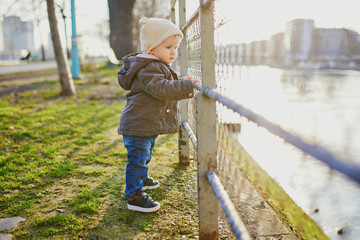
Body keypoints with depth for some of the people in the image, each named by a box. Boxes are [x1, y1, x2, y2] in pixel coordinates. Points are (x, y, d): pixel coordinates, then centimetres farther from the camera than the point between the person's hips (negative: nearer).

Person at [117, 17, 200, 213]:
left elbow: (167, 88, 23)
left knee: (145, 155, 28)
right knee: (138, 158, -6)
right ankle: (134, 196, 2)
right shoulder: (148, 69, -23)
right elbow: (161, 89, -36)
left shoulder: (158, 66, 13)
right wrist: (187, 87, -36)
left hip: (150, 125, 11)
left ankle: (141, 179, 49)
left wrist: (181, 84, 8)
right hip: (138, 125, -11)